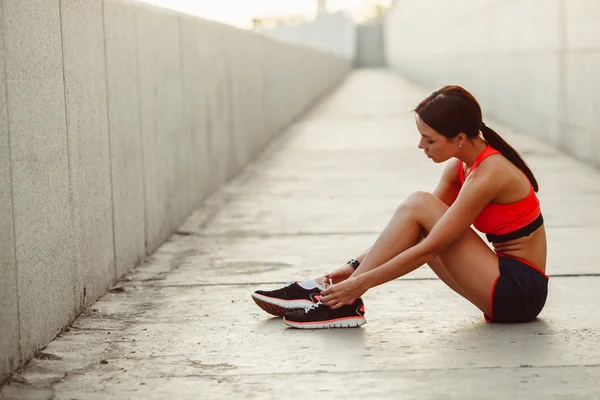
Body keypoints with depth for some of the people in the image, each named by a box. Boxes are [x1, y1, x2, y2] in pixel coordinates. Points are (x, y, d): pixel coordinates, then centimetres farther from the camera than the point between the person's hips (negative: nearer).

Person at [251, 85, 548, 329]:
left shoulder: (488, 174, -21)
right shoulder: (460, 166, 6)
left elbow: (429, 249, -22)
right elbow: (423, 232, 11)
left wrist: (362, 282, -18)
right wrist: (357, 266, 3)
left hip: (521, 291, -9)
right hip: (506, 282, 9)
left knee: (417, 207, -16)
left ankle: (347, 302, -13)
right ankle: (341, 298, -5)